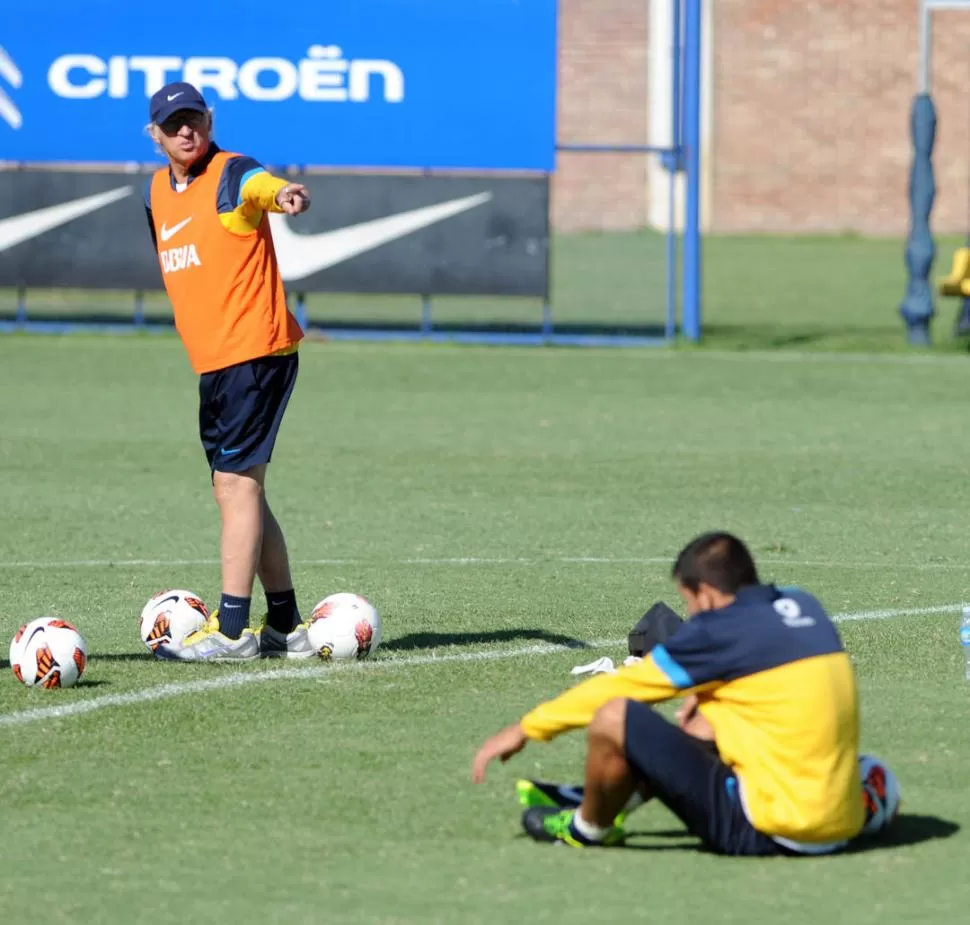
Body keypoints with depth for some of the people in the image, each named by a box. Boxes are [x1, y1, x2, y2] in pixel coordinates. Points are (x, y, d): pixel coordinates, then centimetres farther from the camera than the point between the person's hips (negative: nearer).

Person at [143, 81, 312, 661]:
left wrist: (286, 196, -59)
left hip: (256, 351, -9)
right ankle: (286, 627, 19)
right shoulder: (158, 192, 13)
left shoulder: (232, 176, -12)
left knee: (237, 484, -11)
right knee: (240, 490, 12)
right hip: (214, 363, 9)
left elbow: (267, 187, -36)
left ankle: (232, 630, -11)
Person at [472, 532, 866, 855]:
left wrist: (526, 728, 11)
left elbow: (617, 687, 0)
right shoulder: (803, 606, 8)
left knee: (613, 718, -7)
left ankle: (586, 828, 18)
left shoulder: (721, 631, -11)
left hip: (770, 833, -8)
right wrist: (708, 693, 18)